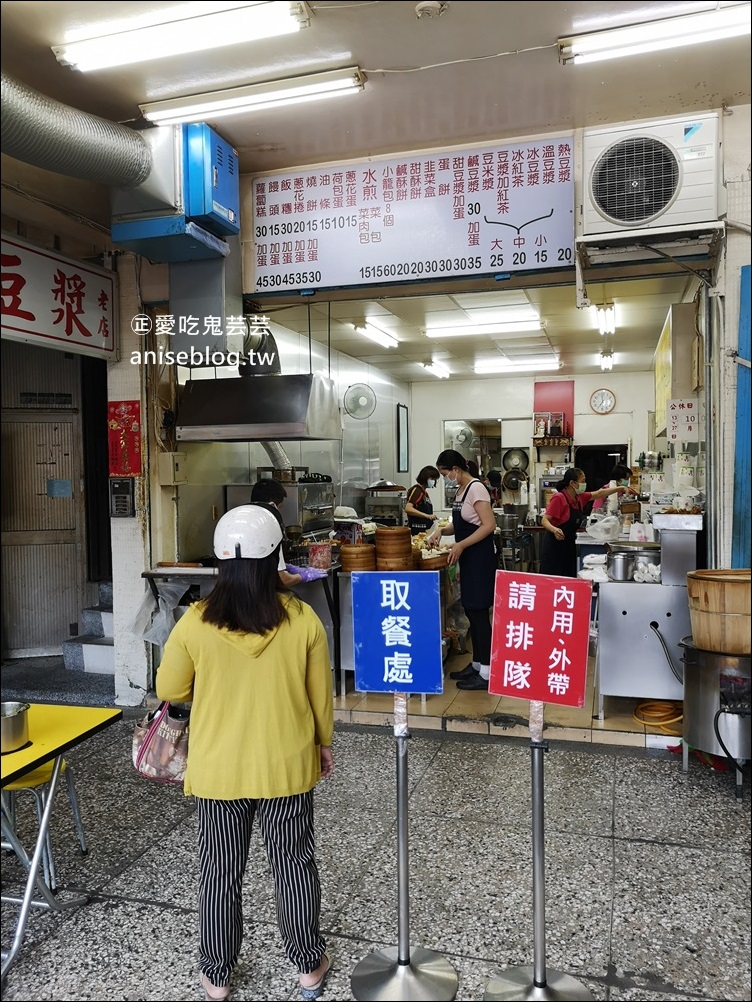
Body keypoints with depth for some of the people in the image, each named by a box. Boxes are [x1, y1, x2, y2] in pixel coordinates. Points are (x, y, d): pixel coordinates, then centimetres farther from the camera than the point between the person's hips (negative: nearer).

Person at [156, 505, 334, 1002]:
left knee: (221, 871, 19)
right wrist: (324, 743, 12)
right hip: (287, 765, 1)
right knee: (294, 863, 19)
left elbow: (170, 690, -1)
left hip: (219, 769, 0)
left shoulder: (195, 624, -16)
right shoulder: (303, 620, -15)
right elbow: (320, 694, -4)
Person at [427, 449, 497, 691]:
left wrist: (461, 545, -24)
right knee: (471, 611, 14)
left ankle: (486, 673, 2)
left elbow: (489, 525, -20)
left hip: (479, 556, -9)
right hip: (467, 558, 9)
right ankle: (477, 664, 24)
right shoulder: (460, 490, 12)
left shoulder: (476, 488, -15)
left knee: (479, 612, -5)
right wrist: (442, 530, 4)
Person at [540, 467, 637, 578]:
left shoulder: (579, 498, 9)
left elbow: (599, 494, 22)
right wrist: (554, 530, -38)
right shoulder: (559, 498, -15)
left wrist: (621, 488, 22)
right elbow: (544, 520, -19)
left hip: (569, 546, 8)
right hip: (554, 546, -8)